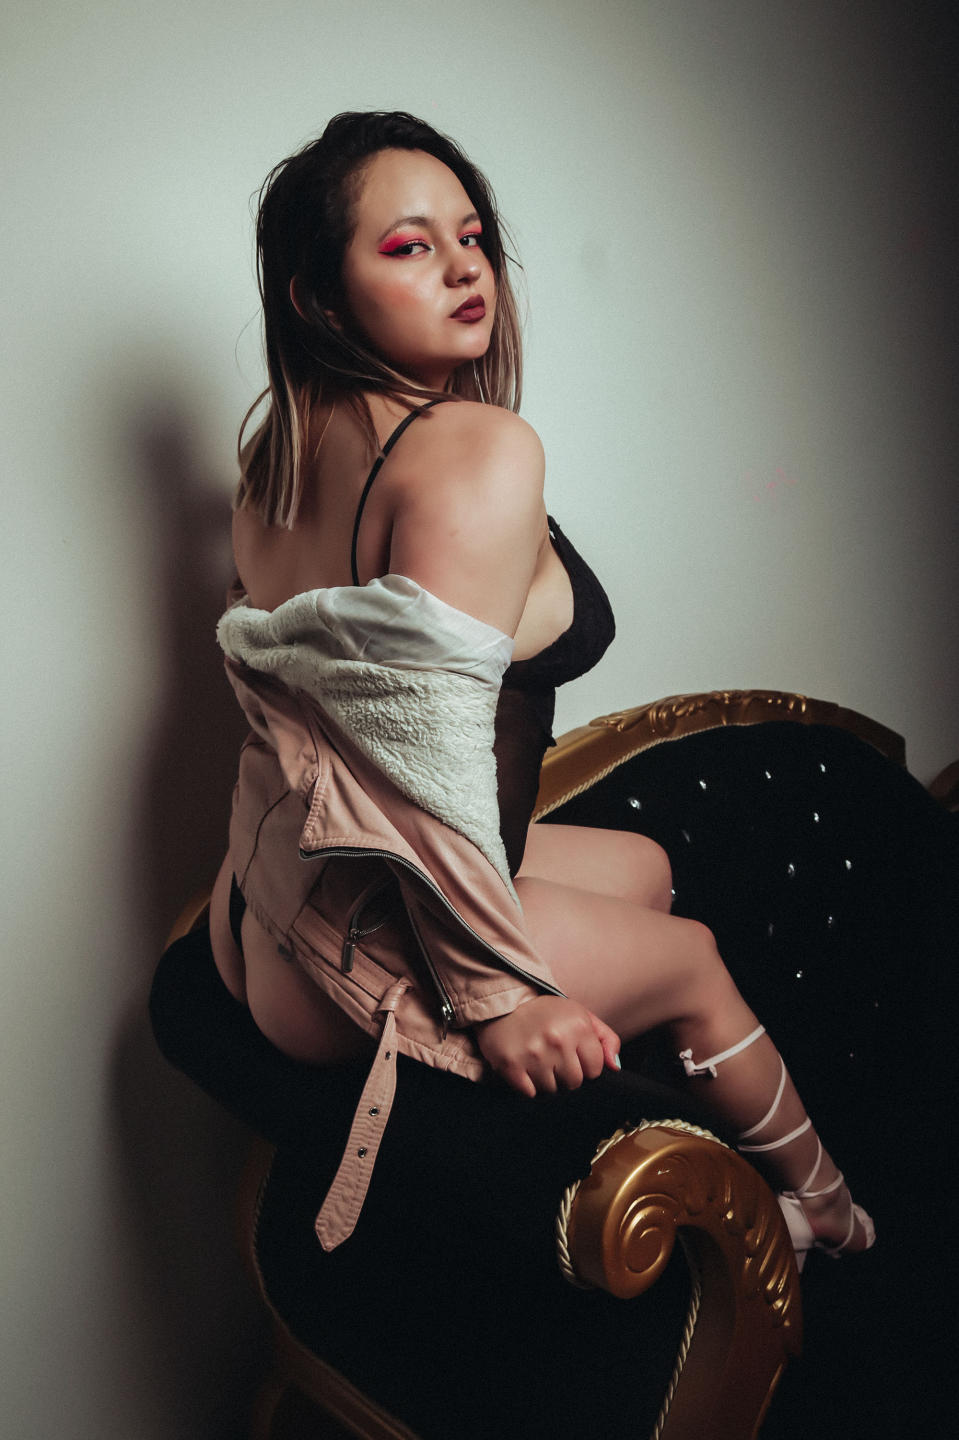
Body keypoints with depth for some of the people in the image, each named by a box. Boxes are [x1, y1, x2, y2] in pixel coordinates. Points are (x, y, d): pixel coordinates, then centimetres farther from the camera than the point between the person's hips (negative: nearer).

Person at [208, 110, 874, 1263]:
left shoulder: (279, 446, 6)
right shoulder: (481, 451, -23)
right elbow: (428, 756, -30)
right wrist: (497, 996, -18)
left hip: (269, 908, 9)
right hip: (362, 960, -9)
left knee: (643, 866, 25)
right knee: (692, 962, 14)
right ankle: (827, 1211, 42)